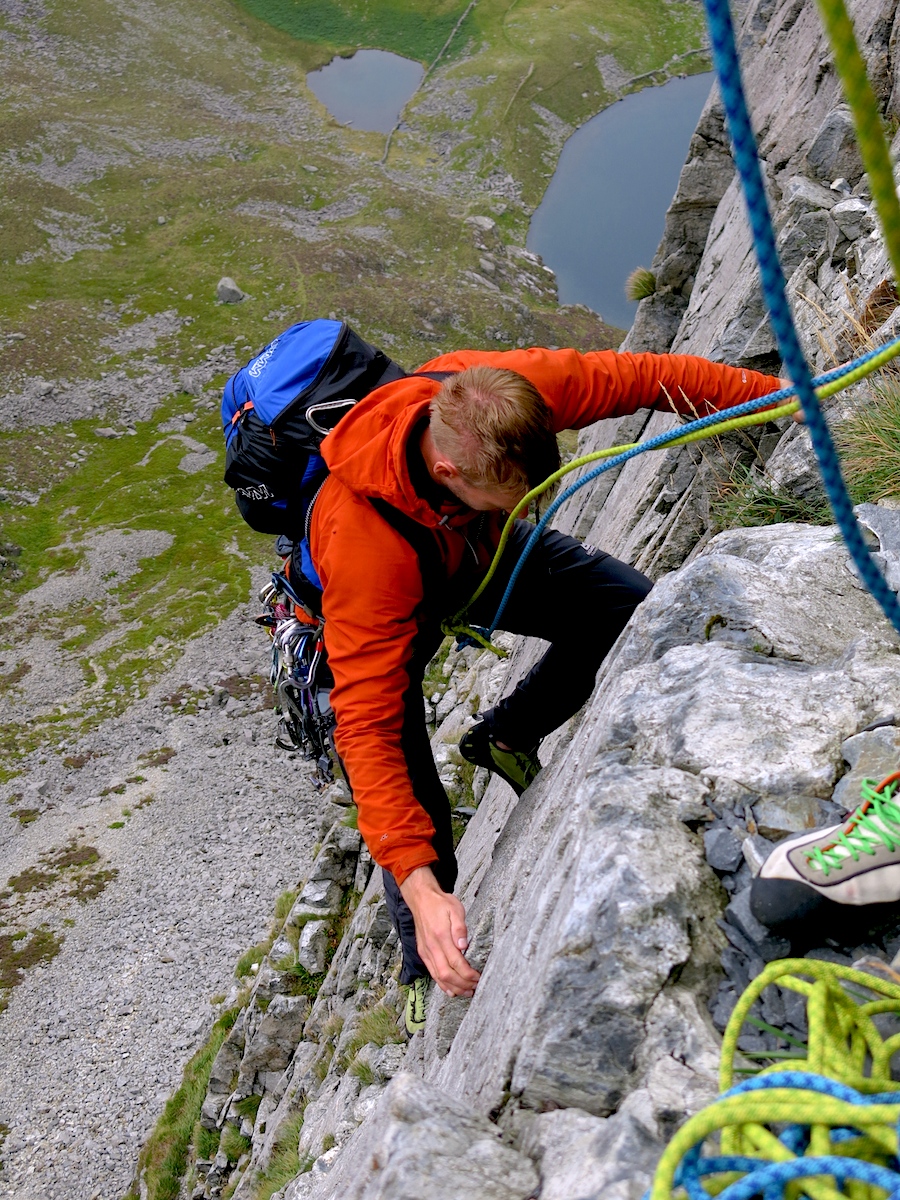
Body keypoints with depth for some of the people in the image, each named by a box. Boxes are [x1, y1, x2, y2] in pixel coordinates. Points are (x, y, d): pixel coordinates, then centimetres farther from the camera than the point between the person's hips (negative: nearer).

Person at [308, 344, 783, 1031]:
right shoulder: (367, 544, -45)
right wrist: (420, 887, -46)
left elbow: (648, 375, -19)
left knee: (635, 609, -9)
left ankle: (506, 738, 16)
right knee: (414, 810, -7)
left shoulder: (509, 392, -35)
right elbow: (368, 725, -42)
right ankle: (429, 971, 24)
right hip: (378, 612, -4)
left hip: (476, 546, 5)